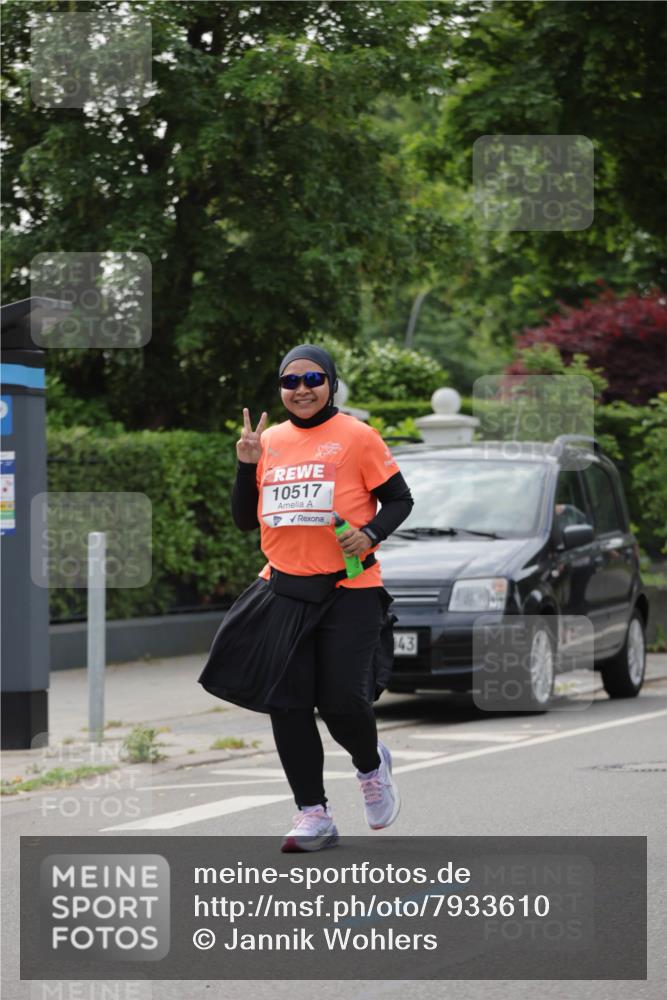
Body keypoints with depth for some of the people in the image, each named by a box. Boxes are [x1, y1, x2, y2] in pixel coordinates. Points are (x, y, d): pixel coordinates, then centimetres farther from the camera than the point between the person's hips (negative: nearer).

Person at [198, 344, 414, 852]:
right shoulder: (270, 440, 11)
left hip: (348, 589, -4)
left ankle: (372, 765, 27)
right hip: (284, 591, 4)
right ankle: (314, 814, 11)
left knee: (342, 700, -8)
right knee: (287, 704, 1)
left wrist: (370, 533, -17)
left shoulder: (357, 436, -2)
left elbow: (399, 500, 1)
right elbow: (245, 519, 13)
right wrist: (246, 465, -1)